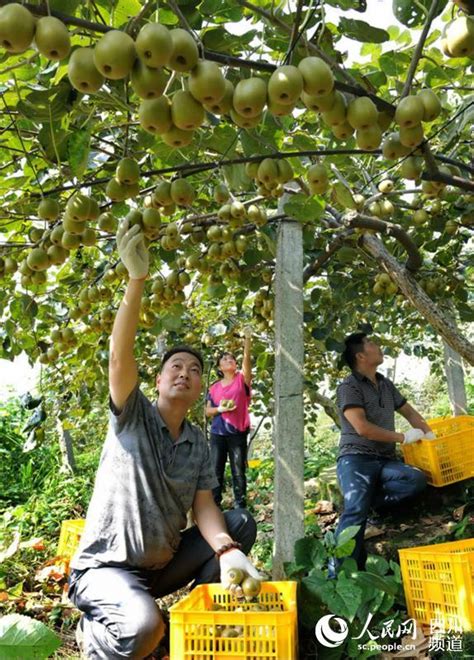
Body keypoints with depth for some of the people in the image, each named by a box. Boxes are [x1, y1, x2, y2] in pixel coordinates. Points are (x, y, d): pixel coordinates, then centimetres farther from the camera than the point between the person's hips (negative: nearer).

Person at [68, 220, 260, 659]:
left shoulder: (199, 444, 4)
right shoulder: (133, 415, -11)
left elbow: (204, 508, -5)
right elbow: (120, 357, -29)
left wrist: (227, 551, -28)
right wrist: (137, 279, -40)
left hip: (162, 565, 6)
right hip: (105, 567, -5)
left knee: (240, 524, -6)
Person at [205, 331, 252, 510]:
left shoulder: (242, 379, 3)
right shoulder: (214, 388, 9)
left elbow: (247, 360, -14)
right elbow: (208, 411, 11)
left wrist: (247, 341, -28)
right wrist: (219, 409, -11)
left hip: (238, 433, -2)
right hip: (217, 433, 2)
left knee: (238, 472, 2)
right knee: (216, 471, 5)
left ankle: (240, 507, 8)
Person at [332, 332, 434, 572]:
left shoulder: (385, 384, 18)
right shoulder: (349, 387, -6)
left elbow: (409, 412, 31)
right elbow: (362, 428, -16)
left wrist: (431, 436, 18)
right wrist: (404, 438, -8)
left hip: (385, 460, 6)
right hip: (356, 459, -6)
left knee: (417, 479, -24)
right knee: (356, 512, -26)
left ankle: (368, 499, -10)